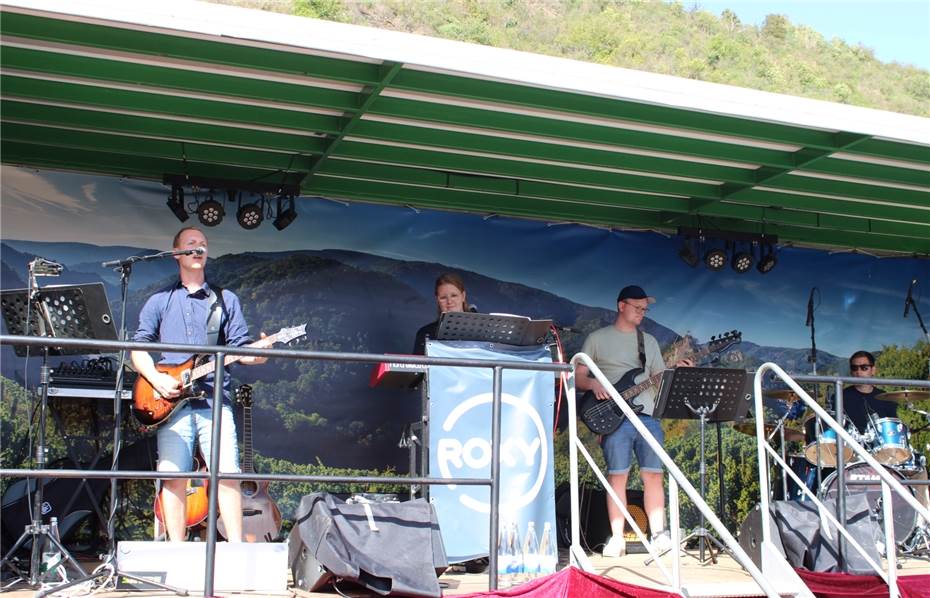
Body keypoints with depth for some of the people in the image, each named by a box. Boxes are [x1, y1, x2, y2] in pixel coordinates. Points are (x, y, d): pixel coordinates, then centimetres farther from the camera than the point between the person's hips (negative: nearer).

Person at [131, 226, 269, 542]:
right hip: (171, 400, 0)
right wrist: (156, 379, -8)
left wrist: (257, 353, -13)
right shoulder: (160, 301, 14)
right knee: (174, 477, -3)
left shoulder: (226, 300, 16)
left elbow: (240, 348, 10)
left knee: (227, 472, -10)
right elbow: (138, 348, 9)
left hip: (214, 399, 0)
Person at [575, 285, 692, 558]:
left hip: (648, 415, 4)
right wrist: (594, 384, -15)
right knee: (618, 475, -7)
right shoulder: (598, 338, 8)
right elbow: (578, 377, 6)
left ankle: (658, 535, 6)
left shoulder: (650, 341, 20)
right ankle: (617, 539, -3)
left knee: (654, 475, 1)